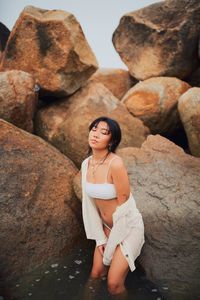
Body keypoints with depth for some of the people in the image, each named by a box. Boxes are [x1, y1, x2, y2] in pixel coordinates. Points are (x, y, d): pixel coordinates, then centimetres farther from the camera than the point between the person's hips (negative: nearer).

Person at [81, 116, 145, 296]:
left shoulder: (116, 164, -29)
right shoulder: (86, 163, -7)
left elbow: (123, 205, -21)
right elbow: (90, 202, 0)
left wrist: (111, 248, -10)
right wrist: (100, 238, -2)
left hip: (128, 225, -6)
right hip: (106, 226, 6)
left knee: (114, 284, 1)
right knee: (96, 275, 13)